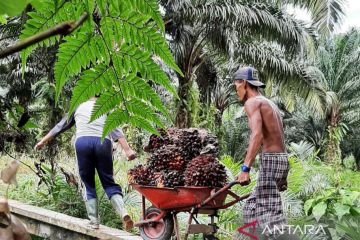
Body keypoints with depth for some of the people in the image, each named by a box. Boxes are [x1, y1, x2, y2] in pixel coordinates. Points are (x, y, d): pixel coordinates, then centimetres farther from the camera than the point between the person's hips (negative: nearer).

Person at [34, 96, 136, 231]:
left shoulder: (78, 107, 26)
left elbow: (60, 127, 30)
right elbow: (115, 130, 4)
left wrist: (43, 142, 39)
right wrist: (127, 150, -7)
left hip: (82, 142, 0)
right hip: (102, 143, 0)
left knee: (89, 185, 10)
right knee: (109, 183, 7)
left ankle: (94, 222, 2)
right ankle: (123, 213, -14)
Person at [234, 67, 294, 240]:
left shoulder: (252, 102, -7)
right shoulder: (270, 104, 22)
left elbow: (257, 135, -24)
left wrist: (245, 168, -29)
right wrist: (282, 176, 26)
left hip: (270, 160, -9)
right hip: (281, 159, 9)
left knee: (269, 214, -10)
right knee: (251, 206, 14)